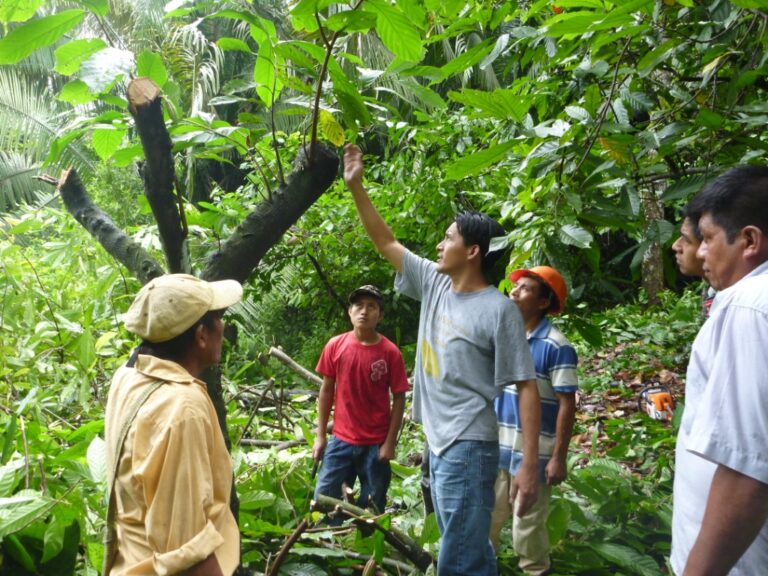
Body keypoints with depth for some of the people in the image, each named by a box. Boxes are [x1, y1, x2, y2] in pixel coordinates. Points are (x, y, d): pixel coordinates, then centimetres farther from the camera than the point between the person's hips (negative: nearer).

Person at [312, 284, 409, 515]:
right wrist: (320, 436, 4)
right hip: (341, 440, 2)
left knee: (372, 508, 9)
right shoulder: (335, 346, -3)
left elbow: (399, 398, -5)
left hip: (376, 444, -2)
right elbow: (327, 390, 5)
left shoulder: (390, 352, -9)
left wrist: (390, 443, -7)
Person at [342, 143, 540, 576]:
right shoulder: (434, 284, 5)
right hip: (438, 443, 8)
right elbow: (385, 241, 13)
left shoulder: (498, 310, -15)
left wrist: (529, 466, -18)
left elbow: (527, 387, -14)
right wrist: (356, 186, 8)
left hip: (469, 446, -8)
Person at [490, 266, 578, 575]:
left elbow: (567, 404, -15)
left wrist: (559, 458, -16)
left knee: (527, 527, 7)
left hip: (533, 453, -6)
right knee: (486, 519, 18)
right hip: (496, 448, 6)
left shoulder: (556, 346, -16)